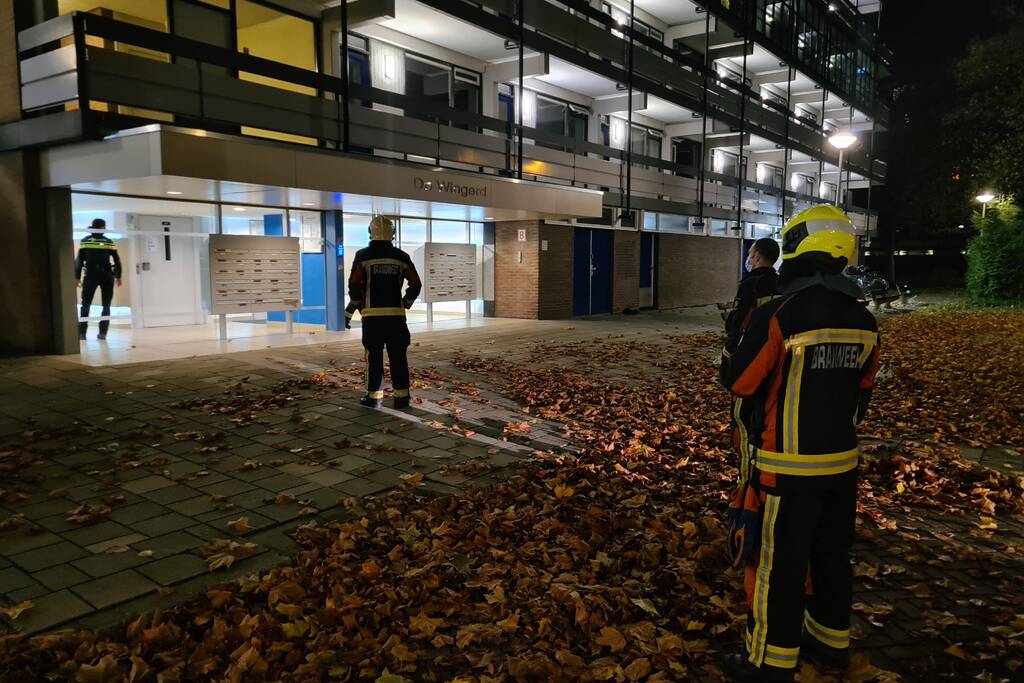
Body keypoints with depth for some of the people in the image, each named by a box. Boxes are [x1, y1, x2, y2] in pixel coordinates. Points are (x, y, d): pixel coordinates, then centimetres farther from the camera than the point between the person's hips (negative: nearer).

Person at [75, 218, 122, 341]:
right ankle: (102, 333, 2)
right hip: (107, 276, 0)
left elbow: (79, 260, -3)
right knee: (106, 305, 8)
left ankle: (82, 333, 4)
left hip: (91, 275, 0)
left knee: (85, 304, 9)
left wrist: (77, 277, 3)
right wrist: (118, 276, 12)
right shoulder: (109, 242, 1)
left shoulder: (85, 241, 0)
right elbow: (117, 260, 2)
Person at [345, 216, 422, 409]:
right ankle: (402, 396, 8)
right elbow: (416, 284, 5)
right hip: (396, 315, 2)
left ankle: (374, 396, 8)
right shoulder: (401, 257, 5)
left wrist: (350, 312, 8)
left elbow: (354, 286, -4)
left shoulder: (363, 256, -2)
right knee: (398, 357, 6)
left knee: (374, 357, 5)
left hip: (372, 315, -1)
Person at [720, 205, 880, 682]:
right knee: (832, 553, 21)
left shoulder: (777, 316, -20)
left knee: (779, 563, 5)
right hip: (842, 462, 7)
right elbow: (863, 387, 12)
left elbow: (739, 383, -11)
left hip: (789, 466, -6)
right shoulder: (862, 319, 1)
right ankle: (831, 639, 37)